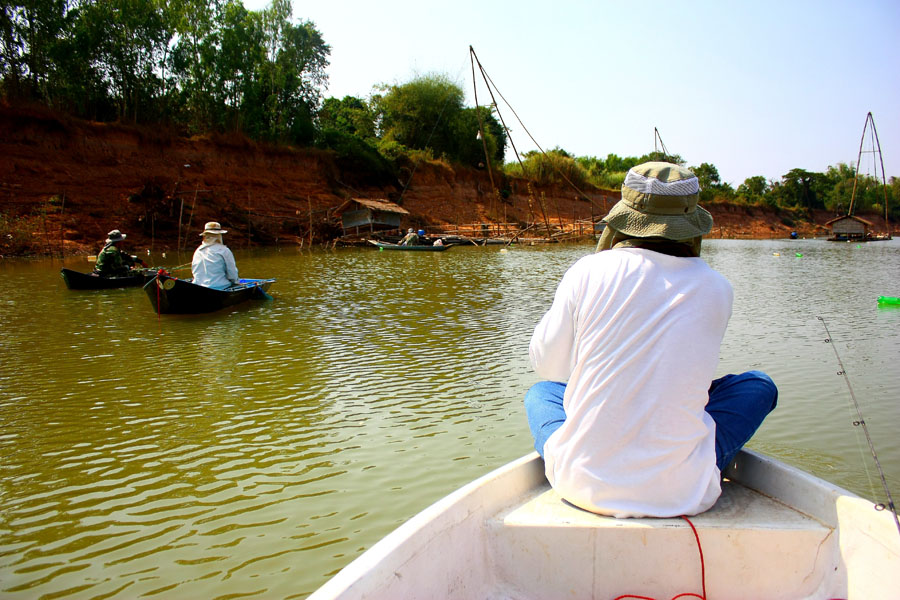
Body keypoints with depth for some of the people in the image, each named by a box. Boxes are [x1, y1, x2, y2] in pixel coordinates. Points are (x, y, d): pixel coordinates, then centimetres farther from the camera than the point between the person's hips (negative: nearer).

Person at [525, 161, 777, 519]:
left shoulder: (589, 272, -8)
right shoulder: (716, 290, -3)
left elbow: (546, 364, 4)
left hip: (583, 485, 1)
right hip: (683, 494, 0)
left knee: (541, 392, 32)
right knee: (759, 385, 22)